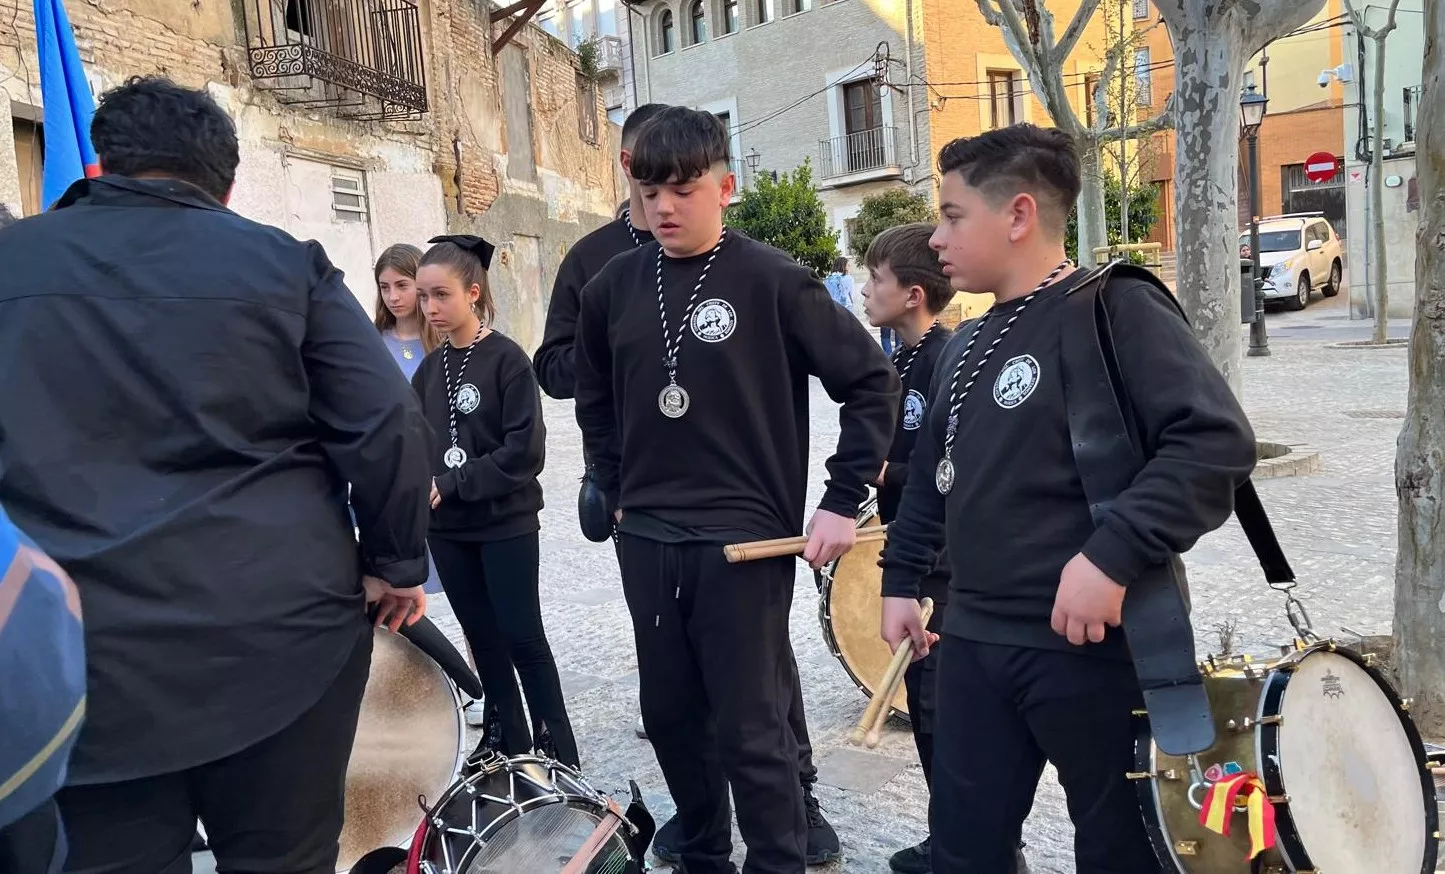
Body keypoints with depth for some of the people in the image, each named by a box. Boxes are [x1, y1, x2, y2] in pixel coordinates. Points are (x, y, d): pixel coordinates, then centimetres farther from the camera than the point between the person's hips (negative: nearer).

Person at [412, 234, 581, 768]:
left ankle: (559, 755, 13)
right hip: (448, 529, 6)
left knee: (523, 639, 0)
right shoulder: (429, 369, 8)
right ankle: (509, 746, 27)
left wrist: (452, 484, -18)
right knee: (483, 640, 13)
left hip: (506, 524, -5)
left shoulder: (507, 359, -10)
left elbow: (525, 450, -17)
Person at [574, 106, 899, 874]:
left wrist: (843, 501, -9)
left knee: (750, 730, 2)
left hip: (746, 540, -5)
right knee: (670, 715, 16)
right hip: (646, 542, 5)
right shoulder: (612, 287, 4)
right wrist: (617, 492, 12)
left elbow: (871, 381, -6)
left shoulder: (771, 281, -9)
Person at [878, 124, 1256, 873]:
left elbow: (1218, 441, -22)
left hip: (1093, 644, -7)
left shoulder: (1115, 310, -13)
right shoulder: (964, 347, 12)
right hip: (973, 642, 7)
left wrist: (1114, 554, -28)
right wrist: (901, 578, 20)